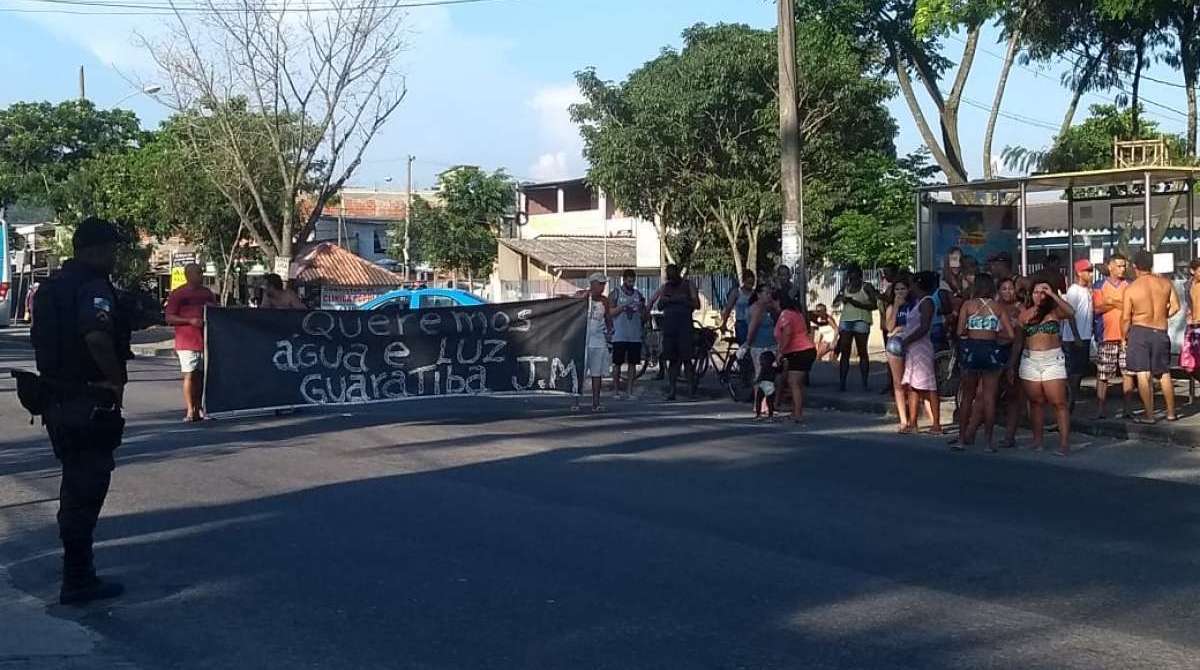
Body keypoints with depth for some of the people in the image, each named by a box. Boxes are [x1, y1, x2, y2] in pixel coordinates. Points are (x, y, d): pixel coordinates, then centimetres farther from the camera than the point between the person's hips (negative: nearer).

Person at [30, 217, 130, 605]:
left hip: (58, 401, 9)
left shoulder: (52, 286, 12)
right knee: (86, 490, -1)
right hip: (90, 405, -9)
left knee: (75, 485, 20)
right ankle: (78, 582, 6)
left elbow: (41, 338, 20)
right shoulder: (93, 287, -17)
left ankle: (77, 569, 33)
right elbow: (96, 336, -33)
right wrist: (116, 379, -22)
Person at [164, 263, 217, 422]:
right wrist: (190, 321, -17)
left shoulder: (207, 293, 15)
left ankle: (199, 408, 13)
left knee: (201, 375, 6)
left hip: (206, 340, 5)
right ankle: (190, 411, -5)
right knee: (190, 375, -7)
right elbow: (169, 318, -6)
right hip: (187, 342, -5)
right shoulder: (177, 294, -2)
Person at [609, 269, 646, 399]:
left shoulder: (638, 294, 12)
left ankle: (630, 390, 9)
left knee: (633, 363, 4)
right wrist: (623, 306, -17)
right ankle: (616, 390, 5)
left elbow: (644, 317, 12)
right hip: (620, 335, -3)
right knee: (617, 363, -1)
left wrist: (642, 307, -7)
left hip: (635, 336, 4)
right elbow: (610, 313, -6)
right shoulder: (616, 294, 2)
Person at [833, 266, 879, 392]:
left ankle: (864, 383, 1)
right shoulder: (845, 288, 15)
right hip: (846, 321, 4)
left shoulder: (866, 287, -1)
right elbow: (835, 303, 17)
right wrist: (841, 299, -6)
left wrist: (856, 303, -18)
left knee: (862, 352, -1)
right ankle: (841, 382, -2)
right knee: (844, 352, -1)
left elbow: (874, 305, -10)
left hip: (861, 321, -4)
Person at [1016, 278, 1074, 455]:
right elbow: (1018, 340, 11)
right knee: (1036, 402, 9)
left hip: (1052, 360, -3)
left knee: (1059, 403, -7)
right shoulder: (1025, 314, 7)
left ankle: (1064, 442, -8)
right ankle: (1037, 441, 16)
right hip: (1030, 361, 3)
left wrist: (1053, 295, -20)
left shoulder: (1054, 311, -1)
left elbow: (1071, 312, -21)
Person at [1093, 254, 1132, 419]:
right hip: (1107, 336, -1)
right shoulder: (1100, 286, 6)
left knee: (1127, 373, 1)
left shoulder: (1130, 285, 10)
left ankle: (1125, 408, 7)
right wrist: (1120, 304, -9)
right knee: (1102, 374, -3)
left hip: (1127, 335, 1)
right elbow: (1097, 308, -5)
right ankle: (1099, 410, -1)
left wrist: (1113, 302, -9)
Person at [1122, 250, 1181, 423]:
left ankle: (1149, 415, -2)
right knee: (1164, 374, 16)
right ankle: (1171, 413, 22)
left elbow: (1126, 318, -7)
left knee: (1143, 375, -1)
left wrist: (1125, 337, 6)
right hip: (1161, 333, 3)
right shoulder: (1165, 283, -1)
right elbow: (1175, 306, 2)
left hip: (1139, 332, -3)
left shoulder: (1131, 288, -9)